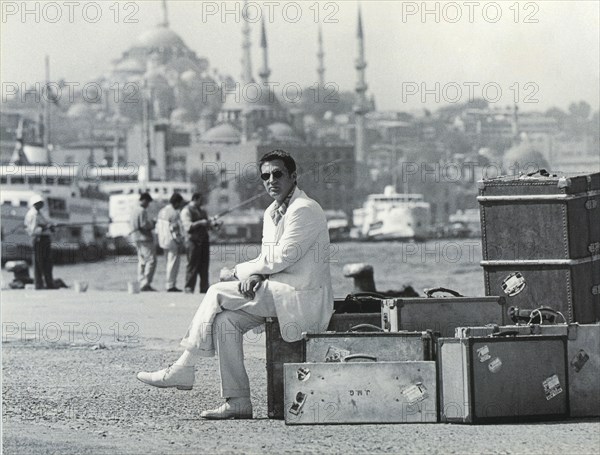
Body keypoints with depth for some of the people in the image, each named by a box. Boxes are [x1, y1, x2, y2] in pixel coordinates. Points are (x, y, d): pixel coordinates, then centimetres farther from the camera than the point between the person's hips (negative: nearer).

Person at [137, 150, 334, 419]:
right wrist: (252, 276, -7)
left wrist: (237, 272, -8)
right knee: (226, 321, -9)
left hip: (302, 297, -9)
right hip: (280, 291, 9)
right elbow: (267, 258, 17)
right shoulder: (272, 213, 17)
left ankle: (183, 371, -7)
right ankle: (237, 402, -10)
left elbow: (280, 258, -17)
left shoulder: (304, 210, -14)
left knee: (218, 293, -14)